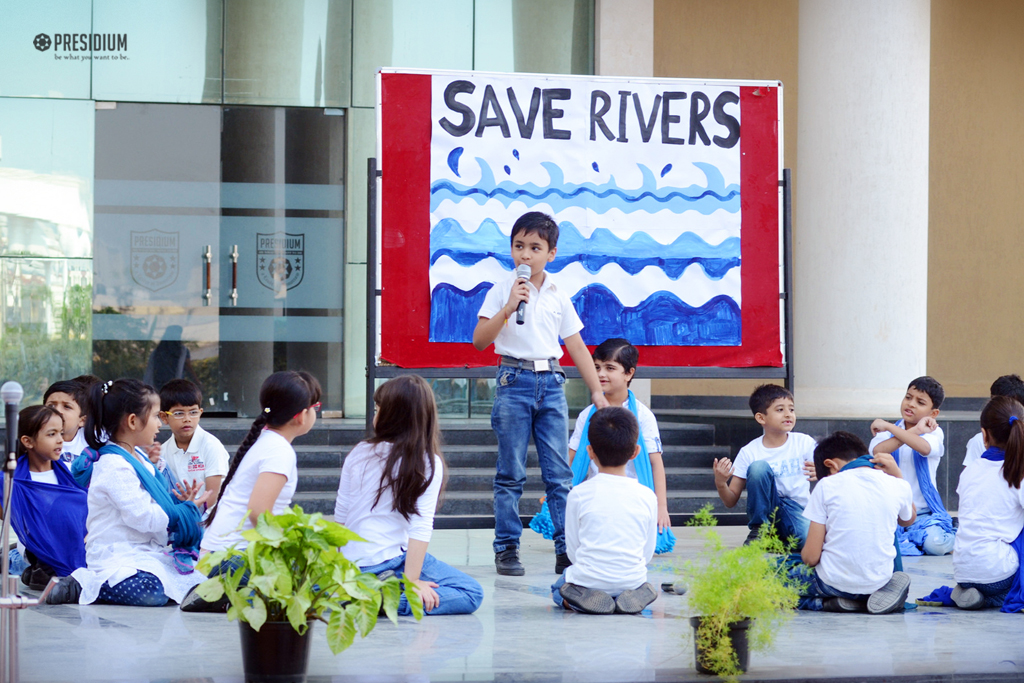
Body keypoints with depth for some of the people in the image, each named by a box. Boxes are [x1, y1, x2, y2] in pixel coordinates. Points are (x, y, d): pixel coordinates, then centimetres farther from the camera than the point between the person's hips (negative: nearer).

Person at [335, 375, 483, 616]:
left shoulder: (360, 453, 2)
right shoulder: (428, 464, -7)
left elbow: (340, 517, 8)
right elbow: (421, 525, -15)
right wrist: (411, 580, -16)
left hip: (351, 566, 6)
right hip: (388, 561, -6)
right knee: (472, 593, 2)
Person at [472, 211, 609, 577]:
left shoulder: (558, 297, 10)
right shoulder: (502, 291, 1)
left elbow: (576, 345, 14)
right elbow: (480, 340, -6)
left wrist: (597, 391, 10)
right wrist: (509, 307, -16)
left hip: (551, 384, 3)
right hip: (515, 382, -3)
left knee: (559, 473, 1)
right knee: (511, 473, 0)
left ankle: (566, 549, 3)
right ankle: (507, 549, 6)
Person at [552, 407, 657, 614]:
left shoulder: (579, 494, -6)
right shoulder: (647, 496, -1)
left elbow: (572, 550, 1)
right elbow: (647, 553, 6)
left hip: (589, 579, -2)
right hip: (632, 580, 2)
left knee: (559, 587, 32)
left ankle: (584, 598, -1)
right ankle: (628, 597, 5)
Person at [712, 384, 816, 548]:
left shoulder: (805, 443, 0)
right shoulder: (749, 453, -3)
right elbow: (731, 502, -1)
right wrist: (720, 484, -23)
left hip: (798, 511, 0)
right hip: (764, 510, 0)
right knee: (758, 466, -26)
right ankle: (759, 531, -12)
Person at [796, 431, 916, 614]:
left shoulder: (827, 486, -9)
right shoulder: (897, 486, -1)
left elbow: (811, 557, -10)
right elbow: (908, 520, 25)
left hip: (834, 583, -3)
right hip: (878, 581, 3)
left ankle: (824, 602, -2)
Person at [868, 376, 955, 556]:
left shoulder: (934, 432, 1)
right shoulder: (887, 432, 7)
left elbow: (924, 448, -25)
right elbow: (877, 452, -18)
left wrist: (888, 426, -17)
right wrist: (916, 430, -18)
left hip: (924, 513, -1)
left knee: (935, 544, -29)